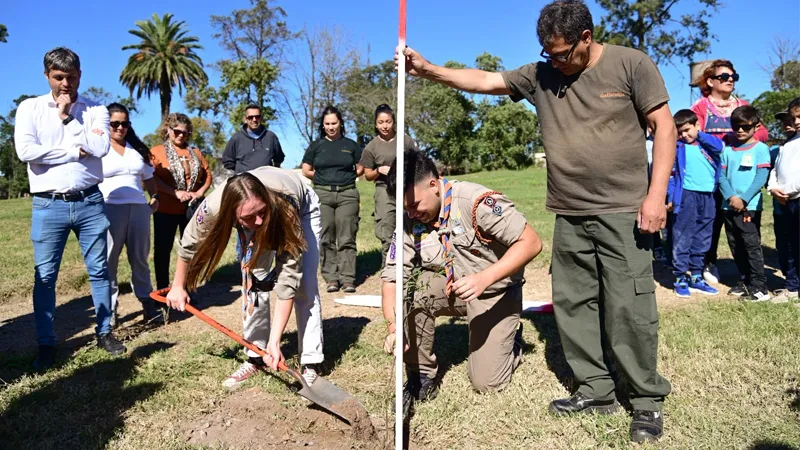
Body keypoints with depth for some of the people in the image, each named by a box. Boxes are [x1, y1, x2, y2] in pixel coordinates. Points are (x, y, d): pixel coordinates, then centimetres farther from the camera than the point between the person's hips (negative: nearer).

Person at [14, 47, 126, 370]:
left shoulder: (95, 110, 6)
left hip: (90, 202, 1)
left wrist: (68, 117, -8)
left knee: (99, 270, 8)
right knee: (44, 277, 3)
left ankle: (104, 332, 20)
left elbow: (100, 148, -11)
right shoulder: (30, 108, 4)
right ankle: (46, 345, 14)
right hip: (49, 205, -1)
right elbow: (25, 151, -11)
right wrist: (75, 152, -9)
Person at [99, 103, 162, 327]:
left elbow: (148, 177, 23)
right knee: (109, 260, 2)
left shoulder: (137, 148, 17)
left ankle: (148, 304, 16)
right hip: (109, 209, -4)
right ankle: (109, 309, 8)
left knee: (140, 258, 10)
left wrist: (155, 196, 10)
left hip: (138, 208, 5)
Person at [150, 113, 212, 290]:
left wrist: (201, 192, -8)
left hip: (191, 209, 4)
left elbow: (207, 174, 10)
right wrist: (176, 193, -19)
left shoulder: (195, 152, 12)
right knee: (162, 249, 4)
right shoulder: (157, 151, 0)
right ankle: (162, 290, 15)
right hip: (166, 209, -3)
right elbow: (152, 178, -11)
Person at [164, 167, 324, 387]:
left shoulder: (286, 209, -45)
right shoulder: (214, 207, -38)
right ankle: (255, 358, 11)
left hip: (302, 208, -3)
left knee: (304, 286, -15)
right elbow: (189, 244, -15)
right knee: (253, 284, -6)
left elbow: (288, 279, -42)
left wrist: (274, 341, -45)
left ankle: (311, 365, -7)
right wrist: (178, 286, -1)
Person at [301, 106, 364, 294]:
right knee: (326, 239, 0)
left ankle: (348, 278, 0)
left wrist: (347, 177, 6)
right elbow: (306, 171, 12)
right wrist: (323, 178, 8)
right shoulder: (316, 146, 11)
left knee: (347, 239, -3)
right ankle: (331, 278, 6)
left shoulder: (350, 145, 10)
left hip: (347, 195, -1)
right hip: (323, 195, 1)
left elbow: (360, 169, 16)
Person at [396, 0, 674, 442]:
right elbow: (483, 81, 6)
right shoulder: (540, 75, 7)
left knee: (629, 307, -3)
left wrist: (656, 196, -11)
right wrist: (428, 69, -6)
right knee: (572, 304, 8)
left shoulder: (631, 64, -2)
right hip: (569, 215, 5)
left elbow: (664, 127, -3)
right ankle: (595, 389, 24)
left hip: (623, 212, -4)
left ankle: (648, 400, 15)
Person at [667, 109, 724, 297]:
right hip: (687, 196, -4)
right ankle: (680, 278, 2)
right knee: (682, 239, -4)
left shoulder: (708, 144, 9)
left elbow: (719, 146, -14)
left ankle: (696, 277, 19)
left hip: (708, 197, 4)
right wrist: (671, 197, -4)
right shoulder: (678, 148, 3)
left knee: (702, 240, 10)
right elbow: (671, 174, 2)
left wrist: (700, 135, -3)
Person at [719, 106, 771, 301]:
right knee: (736, 246, 10)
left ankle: (759, 285, -2)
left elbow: (761, 177, -8)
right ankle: (745, 281, 21)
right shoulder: (727, 150, 12)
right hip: (729, 206, 5)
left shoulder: (761, 148, -1)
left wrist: (744, 199, -16)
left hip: (750, 206, -5)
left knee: (752, 244, -7)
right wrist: (730, 197, -10)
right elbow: (721, 175, 5)